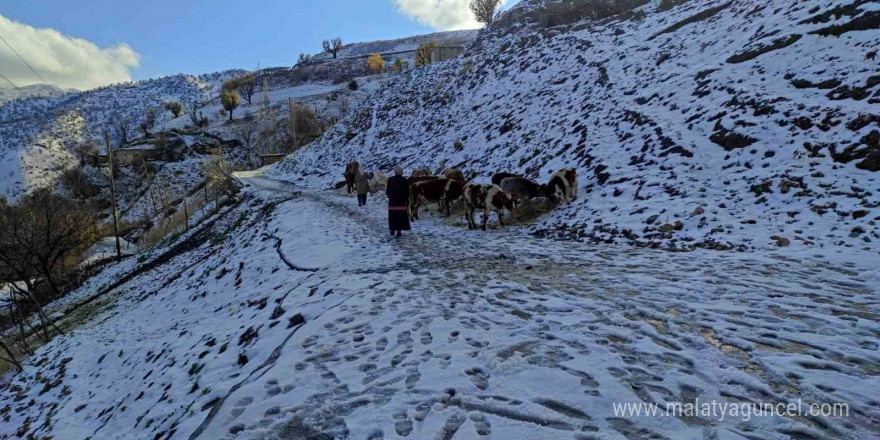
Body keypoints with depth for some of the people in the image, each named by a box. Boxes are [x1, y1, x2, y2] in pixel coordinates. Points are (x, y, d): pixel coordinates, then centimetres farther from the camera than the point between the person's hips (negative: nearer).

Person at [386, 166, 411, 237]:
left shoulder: (390, 179, -1)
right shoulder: (404, 180, -6)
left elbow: (388, 190, 4)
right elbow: (407, 191, -3)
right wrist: (407, 199, 11)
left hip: (392, 201, 2)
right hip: (401, 201, -2)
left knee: (392, 216, 12)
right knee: (401, 216, 2)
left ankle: (392, 230, 18)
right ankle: (399, 231, -2)